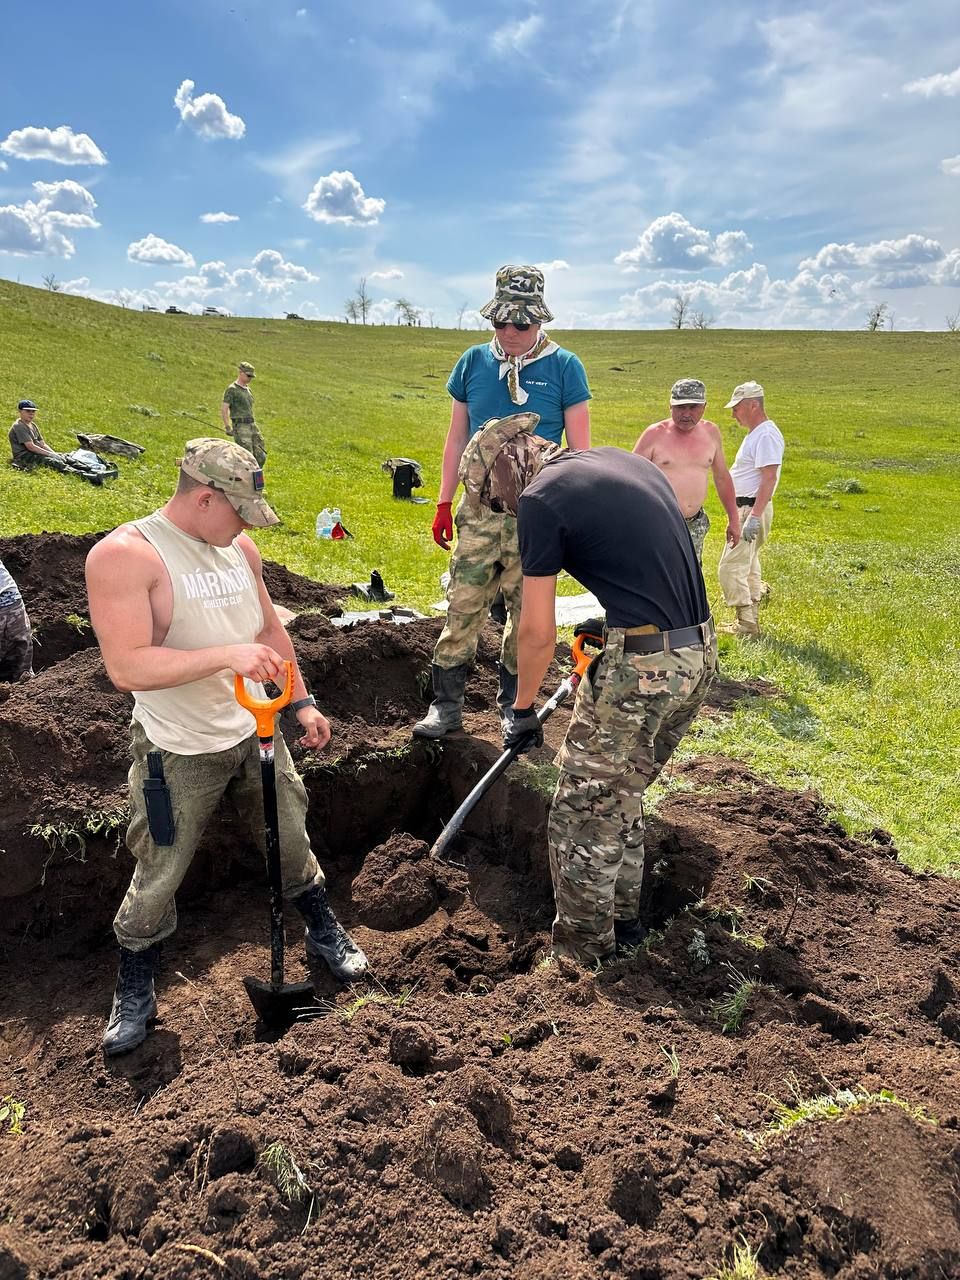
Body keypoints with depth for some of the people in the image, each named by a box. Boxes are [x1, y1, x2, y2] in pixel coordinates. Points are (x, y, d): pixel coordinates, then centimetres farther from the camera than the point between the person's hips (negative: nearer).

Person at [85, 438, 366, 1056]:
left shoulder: (240, 548, 1)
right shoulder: (124, 556, -20)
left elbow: (270, 628, 14)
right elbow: (127, 668, -28)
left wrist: (302, 700, 12)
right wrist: (227, 655, -33)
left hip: (254, 732, 6)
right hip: (179, 753, -5)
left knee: (292, 841, 17)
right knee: (158, 877, 7)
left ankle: (325, 932, 42)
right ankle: (134, 995, 31)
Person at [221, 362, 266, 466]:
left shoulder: (248, 390, 18)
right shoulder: (232, 390, -6)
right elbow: (223, 410, -11)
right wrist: (227, 428, -18)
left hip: (252, 426, 8)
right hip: (240, 427, -8)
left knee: (261, 457, 3)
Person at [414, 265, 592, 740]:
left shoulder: (563, 367, -2)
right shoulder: (474, 361, 6)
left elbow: (579, 448, 0)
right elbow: (456, 438, 11)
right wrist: (444, 503, 9)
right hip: (479, 509, 2)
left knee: (529, 612, 7)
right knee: (463, 608, 0)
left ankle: (514, 705, 22)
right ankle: (445, 704, 11)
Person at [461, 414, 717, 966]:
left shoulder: (540, 500, -8)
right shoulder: (628, 460, 16)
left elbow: (539, 634, -6)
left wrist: (523, 711, 7)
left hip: (643, 666, -9)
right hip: (701, 652, 9)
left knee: (583, 818, 8)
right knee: (623, 798, 25)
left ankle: (584, 952, 23)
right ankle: (624, 923, 40)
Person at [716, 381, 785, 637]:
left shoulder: (766, 435, -17)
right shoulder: (755, 433, 15)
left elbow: (769, 478, -24)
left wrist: (754, 516, -29)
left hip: (752, 509, -11)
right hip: (746, 508, 11)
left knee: (730, 567, -11)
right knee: (747, 565, 17)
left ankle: (747, 624, -5)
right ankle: (750, 620, 26)